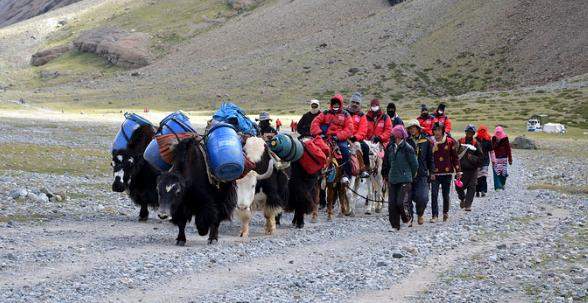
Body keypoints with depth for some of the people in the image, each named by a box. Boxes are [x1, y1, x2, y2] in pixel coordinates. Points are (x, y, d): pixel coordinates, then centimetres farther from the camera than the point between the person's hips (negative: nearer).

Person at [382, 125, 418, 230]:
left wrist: (410, 176, 7)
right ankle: (395, 225, 11)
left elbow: (415, 165, -1)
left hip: (405, 180, -6)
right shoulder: (390, 147, 10)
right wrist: (386, 175, 17)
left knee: (402, 202, -13)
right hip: (392, 180, 6)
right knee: (392, 203, 3)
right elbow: (386, 163, 21)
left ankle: (407, 219, 12)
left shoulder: (407, 148, -7)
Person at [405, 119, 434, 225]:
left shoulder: (426, 141, 6)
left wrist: (431, 172, 8)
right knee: (408, 197, -1)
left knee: (422, 198, -9)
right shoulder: (406, 141, 4)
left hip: (422, 174, 0)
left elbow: (430, 158, 12)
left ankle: (420, 214, 19)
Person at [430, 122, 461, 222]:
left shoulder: (450, 141, 2)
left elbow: (455, 157, 8)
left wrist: (458, 170, 6)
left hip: (447, 172, 1)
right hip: (435, 173, -1)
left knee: (446, 194, 9)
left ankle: (445, 212, 30)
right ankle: (434, 215, -6)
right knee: (434, 195, -9)